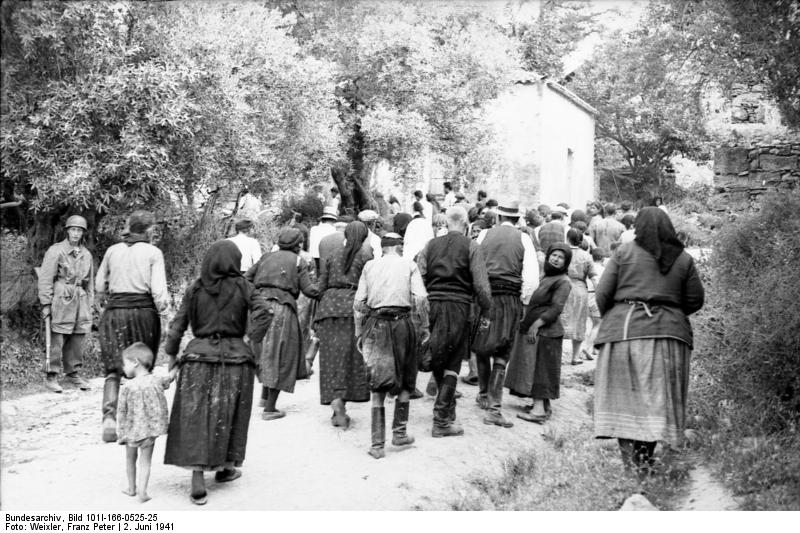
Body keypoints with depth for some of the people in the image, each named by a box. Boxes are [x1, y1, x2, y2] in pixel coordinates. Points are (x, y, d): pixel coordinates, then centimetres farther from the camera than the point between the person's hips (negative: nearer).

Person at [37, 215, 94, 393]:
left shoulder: (86, 255, 14)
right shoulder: (55, 251, -3)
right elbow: (45, 279, -6)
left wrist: (90, 305, 16)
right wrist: (46, 303, -10)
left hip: (80, 299, 6)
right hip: (61, 299, -5)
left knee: (78, 338, 7)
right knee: (57, 339, -5)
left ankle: (73, 373, 19)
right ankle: (50, 376, 2)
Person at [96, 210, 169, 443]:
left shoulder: (112, 251, 9)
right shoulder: (153, 252, -2)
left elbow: (99, 286, 16)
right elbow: (158, 289, -10)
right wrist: (163, 311, 0)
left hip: (114, 312, 2)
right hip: (143, 311, -2)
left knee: (114, 368, 2)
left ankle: (109, 416, -18)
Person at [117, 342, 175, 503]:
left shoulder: (127, 387, -16)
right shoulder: (157, 381, -7)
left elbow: (121, 412, -9)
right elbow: (170, 377, 15)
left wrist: (120, 432, 1)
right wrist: (176, 366, 32)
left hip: (132, 429, -1)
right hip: (150, 429, 2)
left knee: (130, 459, 20)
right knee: (145, 461, 8)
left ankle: (131, 488, 32)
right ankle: (142, 491, -1)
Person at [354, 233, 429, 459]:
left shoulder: (370, 266, 11)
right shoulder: (409, 265, 6)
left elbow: (359, 302, 6)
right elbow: (420, 298, -6)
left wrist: (359, 332, 11)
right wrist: (424, 327, 2)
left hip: (376, 325, 2)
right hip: (403, 322, -1)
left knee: (378, 385, 4)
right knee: (405, 381, 17)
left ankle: (377, 444, 0)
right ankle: (399, 431, 15)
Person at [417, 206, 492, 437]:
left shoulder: (431, 245, 8)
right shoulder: (471, 247, -1)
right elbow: (481, 284, -7)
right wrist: (486, 312, 2)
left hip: (432, 305, 3)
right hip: (458, 307, -3)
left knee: (436, 361, 18)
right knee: (451, 365, 2)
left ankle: (448, 408, 29)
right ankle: (441, 421, 1)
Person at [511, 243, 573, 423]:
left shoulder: (563, 282, -10)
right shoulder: (546, 277, 18)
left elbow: (556, 308, -18)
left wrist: (536, 324, -21)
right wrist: (526, 322, 16)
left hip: (546, 331, -9)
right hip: (533, 330, 9)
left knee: (541, 368, -11)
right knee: (532, 367, 11)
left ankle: (539, 409, -13)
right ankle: (544, 406, 17)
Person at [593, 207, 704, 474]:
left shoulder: (624, 252, 0)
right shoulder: (684, 259, 6)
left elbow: (602, 294, -3)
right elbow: (695, 301, 8)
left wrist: (611, 318, 14)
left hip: (625, 329, -2)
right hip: (669, 333, 2)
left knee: (624, 394, 6)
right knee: (657, 397, 9)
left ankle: (628, 452, 0)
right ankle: (645, 455, 10)